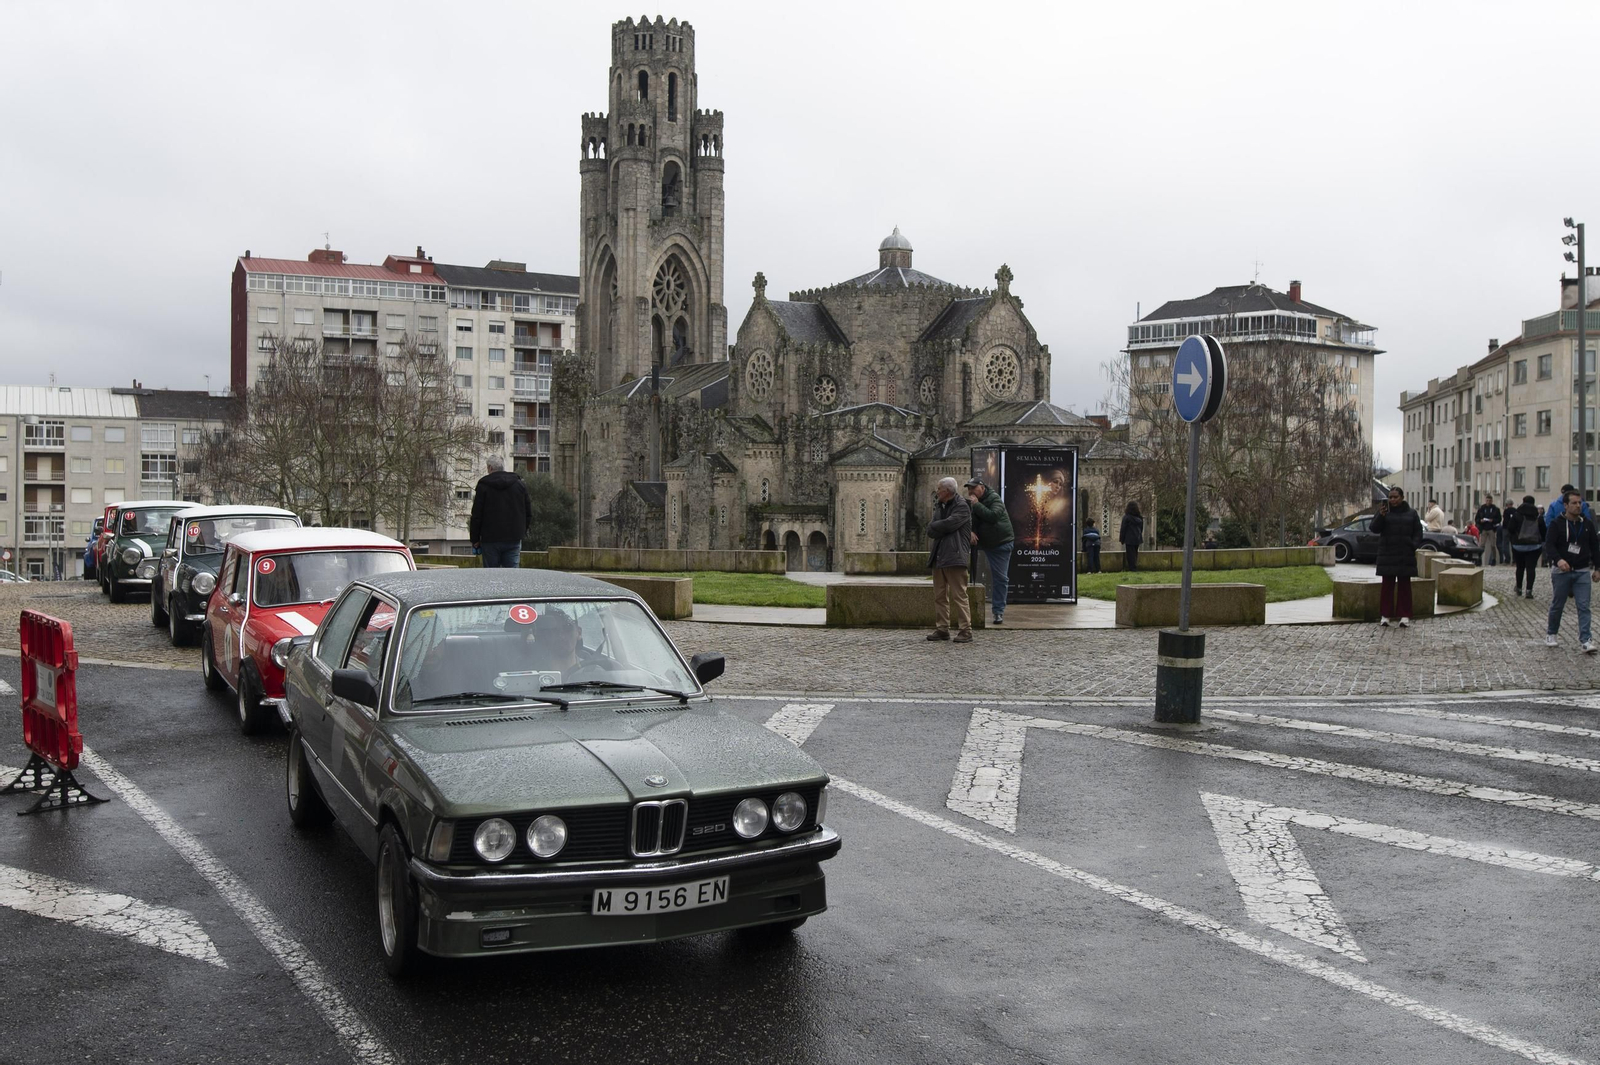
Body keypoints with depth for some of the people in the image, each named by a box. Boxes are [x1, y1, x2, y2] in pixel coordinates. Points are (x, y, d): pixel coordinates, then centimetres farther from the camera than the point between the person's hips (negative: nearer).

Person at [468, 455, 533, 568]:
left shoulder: (483, 485, -4)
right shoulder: (519, 484, 7)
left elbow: (476, 515, -3)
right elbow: (529, 513, 11)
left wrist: (475, 539, 4)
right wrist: (522, 532, 19)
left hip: (490, 539, -3)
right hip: (514, 539, 3)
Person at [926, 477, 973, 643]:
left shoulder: (962, 507, -5)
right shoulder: (939, 506, 19)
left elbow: (949, 524, -18)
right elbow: (930, 532, 8)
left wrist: (933, 526, -2)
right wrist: (941, 528, -10)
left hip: (954, 556, -8)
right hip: (938, 557, 8)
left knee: (959, 595, -9)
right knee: (940, 596, 10)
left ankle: (965, 631, -8)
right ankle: (942, 629, 16)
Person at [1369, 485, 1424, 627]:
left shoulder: (1411, 513, 7)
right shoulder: (1384, 511, 4)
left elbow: (1418, 533, 7)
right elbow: (1374, 528, -6)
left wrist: (1414, 546, -9)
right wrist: (1380, 516, -24)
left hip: (1405, 556, 1)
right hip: (1387, 556, -1)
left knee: (1404, 586, 4)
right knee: (1387, 585, 1)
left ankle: (1405, 616, 6)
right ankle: (1385, 615, 3)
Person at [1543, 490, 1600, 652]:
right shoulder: (1557, 524, -4)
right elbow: (1549, 545, -14)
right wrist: (1558, 560, -32)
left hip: (1583, 572, 2)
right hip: (1561, 571, -2)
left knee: (1584, 607, -5)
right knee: (1557, 605, 8)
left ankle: (1585, 640, -8)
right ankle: (1551, 634, 26)